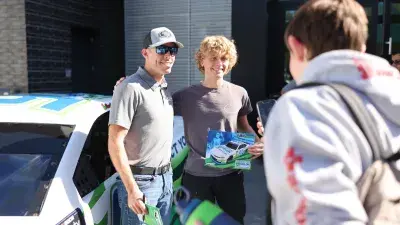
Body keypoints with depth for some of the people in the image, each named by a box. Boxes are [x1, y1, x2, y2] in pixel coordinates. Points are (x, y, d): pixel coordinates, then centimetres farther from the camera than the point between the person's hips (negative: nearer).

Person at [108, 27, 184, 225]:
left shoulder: (164, 89, 9)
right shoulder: (131, 88, -17)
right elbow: (115, 143, -19)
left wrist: (167, 174, 14)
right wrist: (132, 189, -22)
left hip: (166, 178, 8)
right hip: (141, 181, -8)